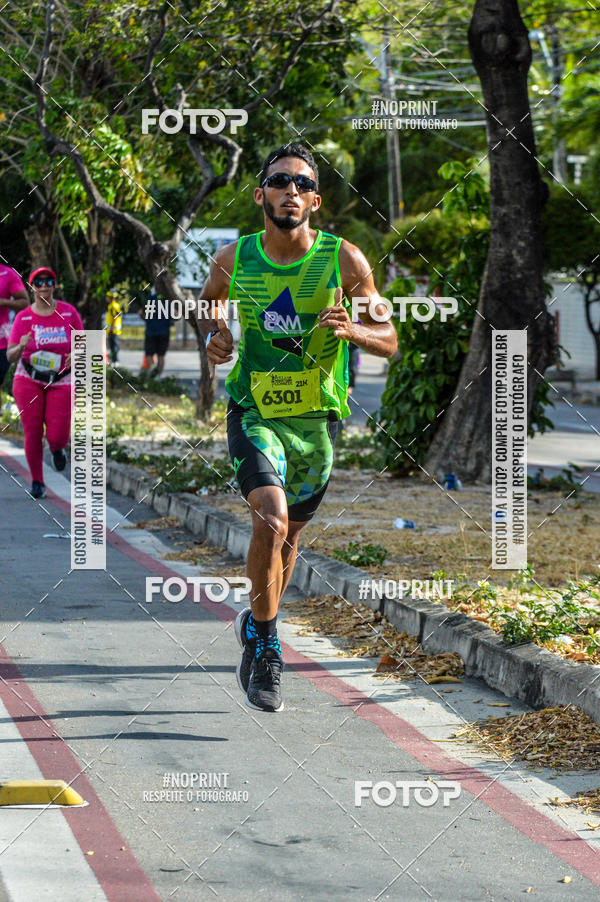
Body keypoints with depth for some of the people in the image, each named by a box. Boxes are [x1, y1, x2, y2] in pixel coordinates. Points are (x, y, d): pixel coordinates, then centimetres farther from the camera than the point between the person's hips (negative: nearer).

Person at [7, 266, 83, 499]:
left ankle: (57, 448, 30)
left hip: (61, 381, 0)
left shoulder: (68, 312, 0)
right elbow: (10, 356, -3)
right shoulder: (23, 318, -2)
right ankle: (37, 482, 15)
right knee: (32, 433, -4)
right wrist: (21, 347, -25)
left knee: (57, 437, -9)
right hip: (28, 381, 0)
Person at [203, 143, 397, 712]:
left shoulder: (344, 259, -9)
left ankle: (256, 627, 42)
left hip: (317, 418, 2)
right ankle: (264, 642, -7)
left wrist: (351, 329, -25)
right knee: (271, 519, -24)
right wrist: (213, 335, -2)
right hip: (254, 412, -1)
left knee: (289, 533, 15)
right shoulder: (234, 259, -5)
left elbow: (389, 341, -4)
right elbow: (207, 300, 19)